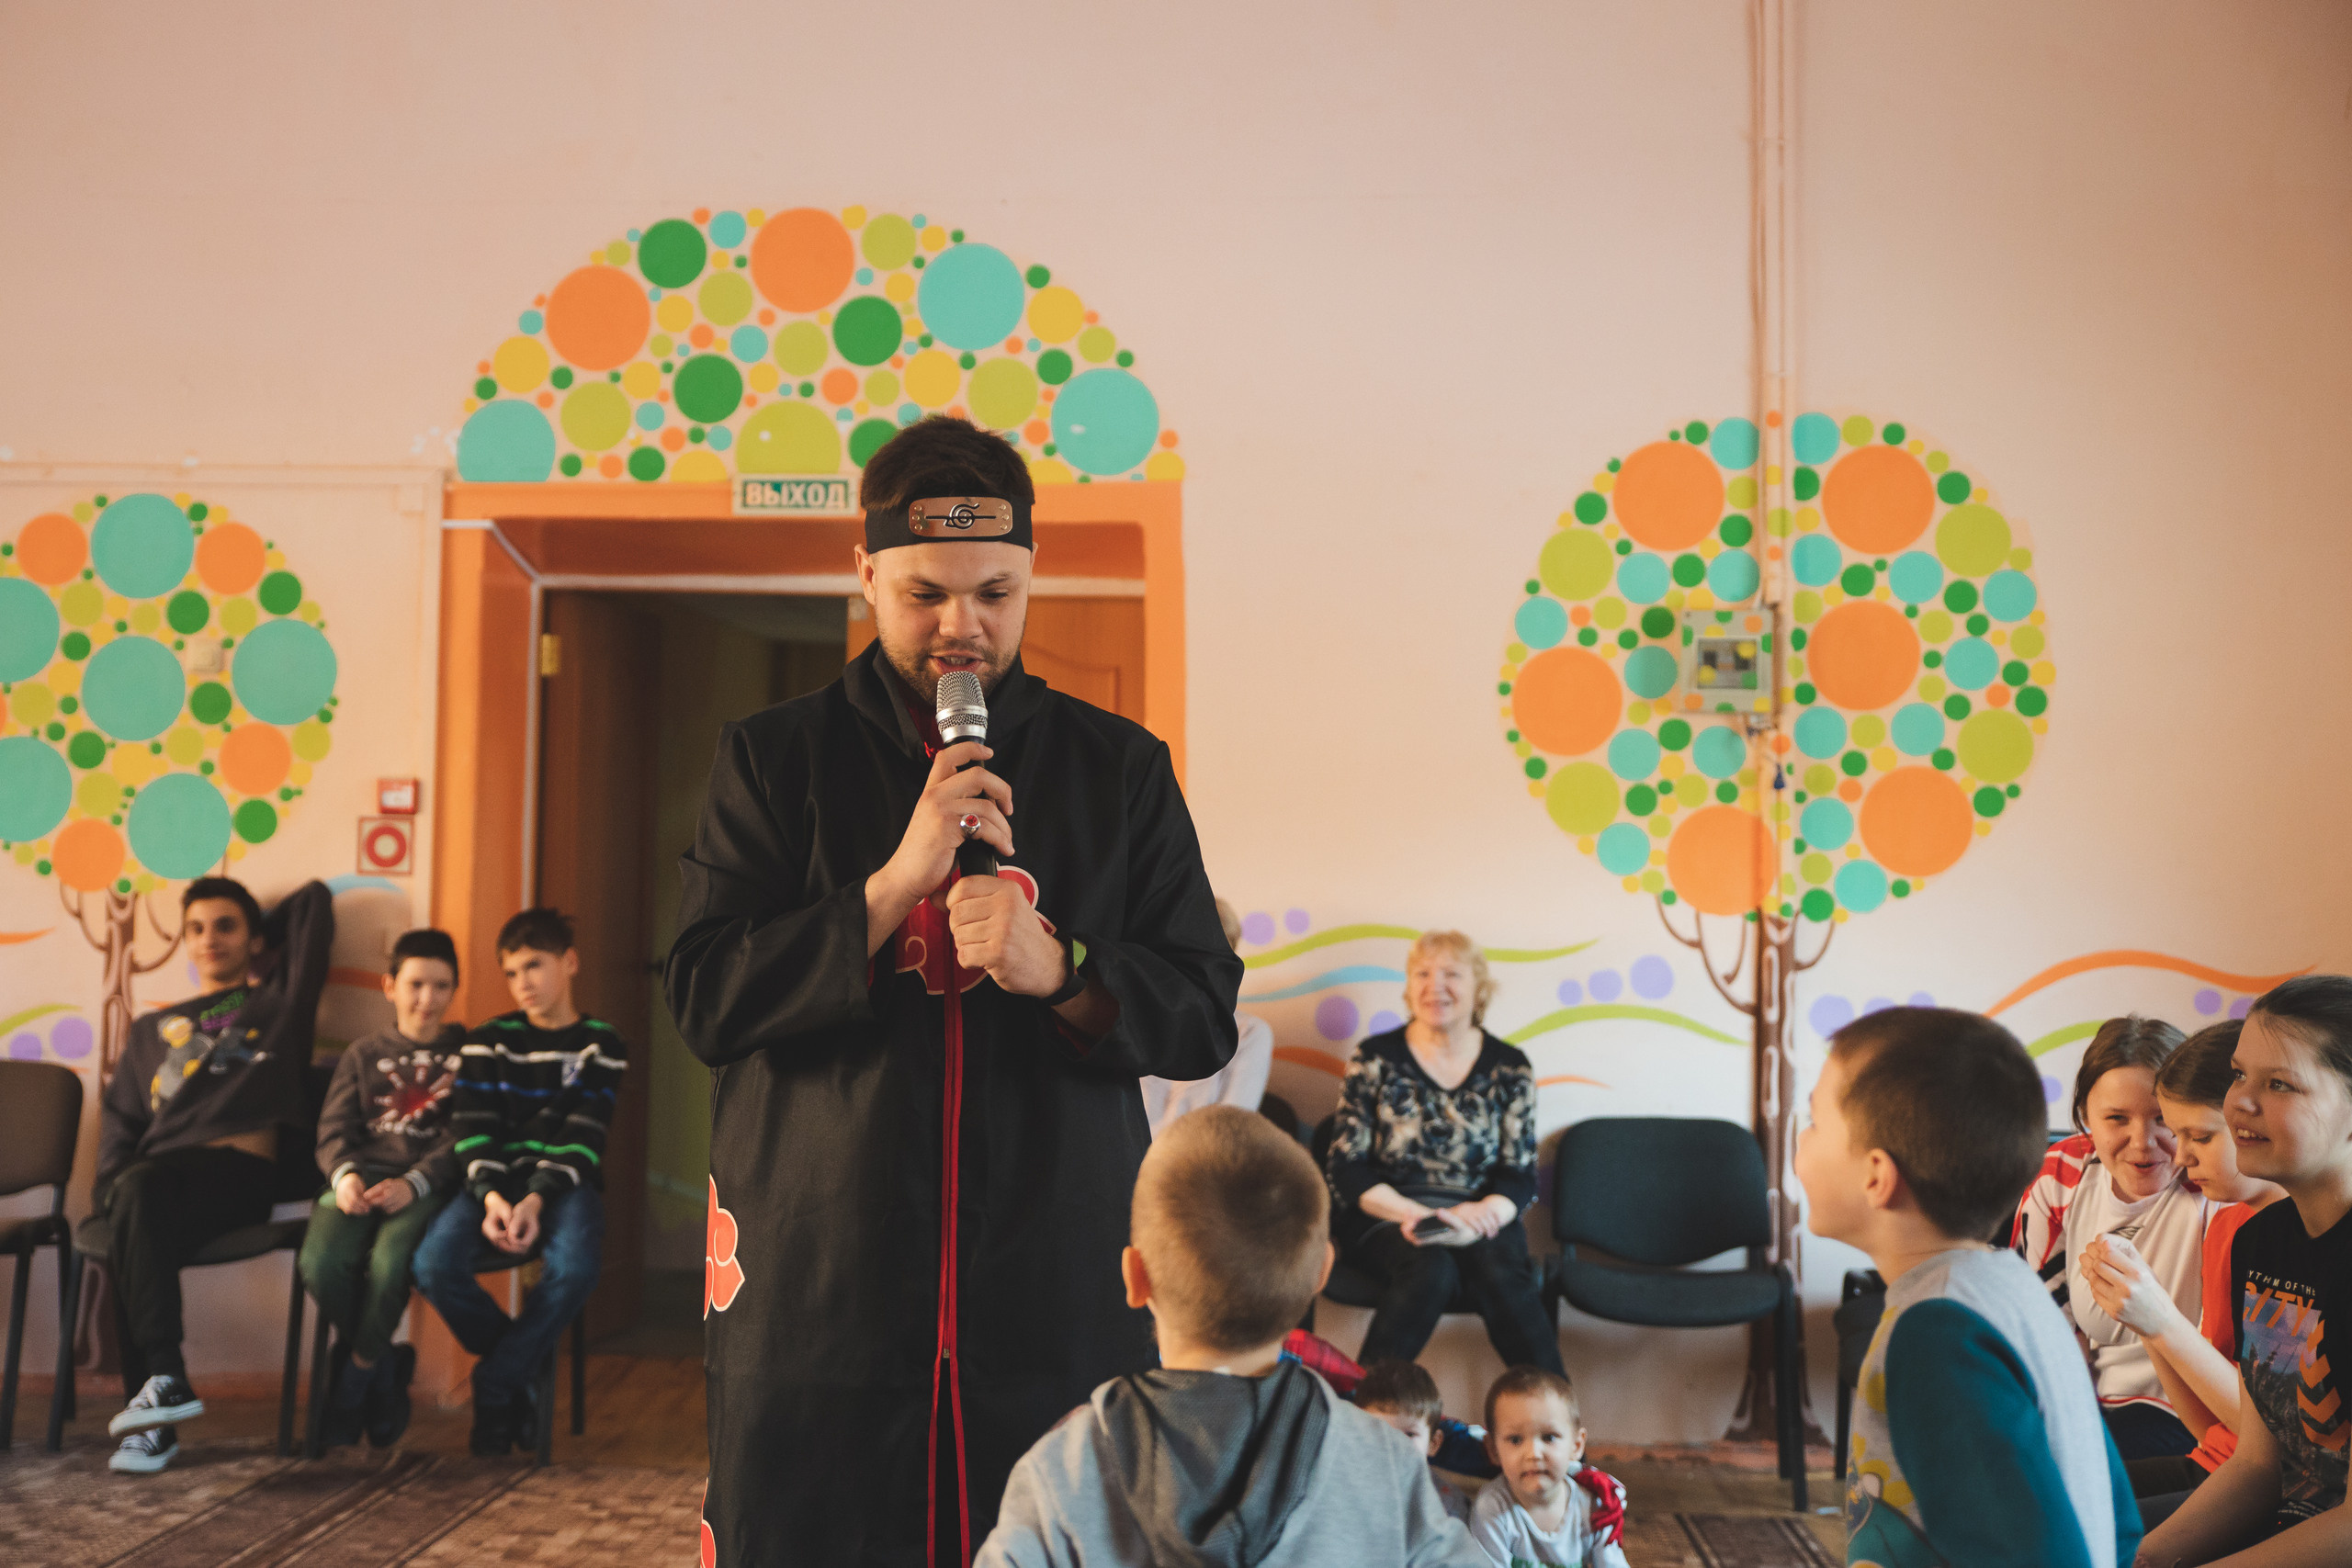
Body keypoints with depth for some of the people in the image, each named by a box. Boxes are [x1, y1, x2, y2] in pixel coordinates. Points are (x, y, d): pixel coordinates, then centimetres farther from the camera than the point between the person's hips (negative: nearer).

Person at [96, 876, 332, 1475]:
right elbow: (120, 1117, 23)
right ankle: (165, 1382, -32)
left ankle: (157, 1390, -34)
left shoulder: (279, 1000, 21)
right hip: (158, 1173, 3)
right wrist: (114, 1179, 4)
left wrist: (260, 956, 31)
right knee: (134, 1194, -33)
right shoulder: (152, 1029, 32)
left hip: (241, 1171, -3)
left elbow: (314, 899, 19)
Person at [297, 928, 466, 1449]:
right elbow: (334, 1130, 12)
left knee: (389, 1263, -33)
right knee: (320, 1263, -28)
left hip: (430, 1184, -3)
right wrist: (344, 1174, -12)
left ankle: (356, 1376, -5)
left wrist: (412, 1183, -16)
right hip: (362, 1173, 3)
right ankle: (387, 1370, -2)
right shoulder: (364, 1053, 23)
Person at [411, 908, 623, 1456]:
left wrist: (537, 1200, -20)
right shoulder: (487, 1041, 11)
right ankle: (524, 1368, -2)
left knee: (575, 1266, -35)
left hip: (563, 1184, -2)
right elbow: (472, 1131, 0)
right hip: (495, 1181, 2)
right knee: (434, 1263, -28)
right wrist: (492, 1197, -19)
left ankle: (496, 1382, -11)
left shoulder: (602, 1046, 6)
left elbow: (581, 1140, -4)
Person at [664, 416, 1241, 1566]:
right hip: (817, 1291, 0)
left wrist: (1060, 969, -14)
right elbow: (702, 999, -3)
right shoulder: (773, 759, 6)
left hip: (1059, 1299, 1)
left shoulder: (1121, 768, 8)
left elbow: (1204, 1018, 5)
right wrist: (896, 884, -14)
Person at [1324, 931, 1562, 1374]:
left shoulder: (1509, 1068, 8)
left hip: (1478, 1220, 2)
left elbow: (1520, 1174, 4)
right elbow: (1345, 1169, -1)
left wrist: (1485, 1212, -19)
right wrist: (1415, 1214, -17)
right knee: (1432, 1269, -33)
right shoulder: (1375, 1059, 3)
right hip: (1386, 1219, -1)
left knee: (1502, 1275, -31)